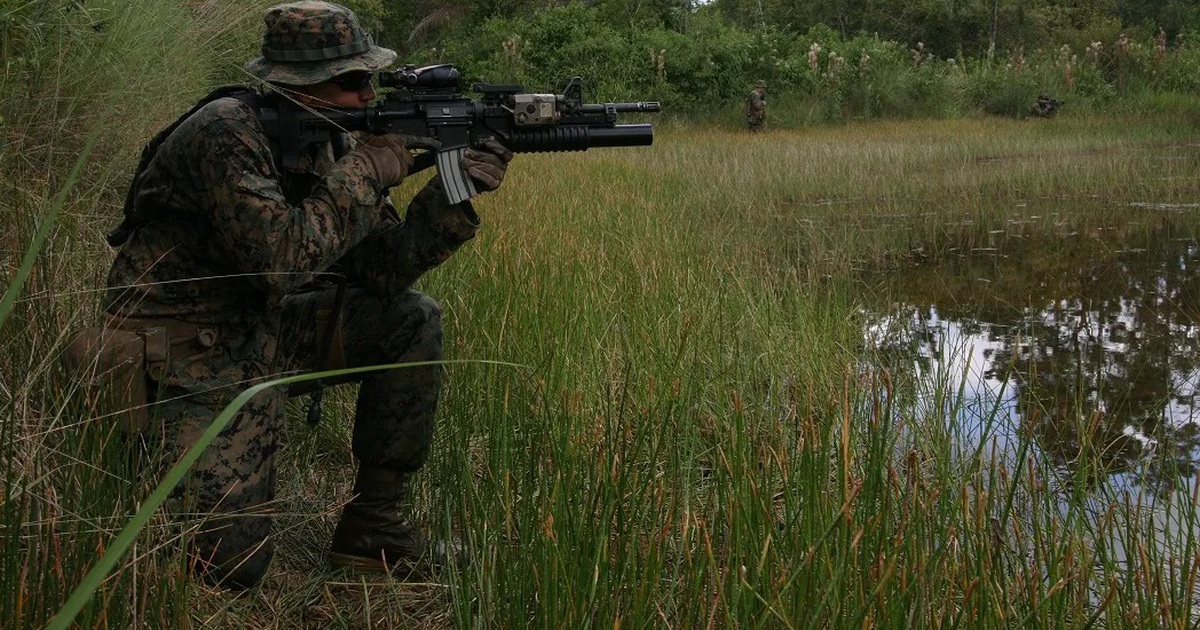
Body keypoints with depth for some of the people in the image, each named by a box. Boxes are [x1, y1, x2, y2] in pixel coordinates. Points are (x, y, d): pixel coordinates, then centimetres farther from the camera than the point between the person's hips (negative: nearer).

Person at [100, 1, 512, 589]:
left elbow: (378, 270, -1)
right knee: (231, 564, -14)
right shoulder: (226, 133, -23)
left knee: (412, 322, -5)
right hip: (186, 357, -8)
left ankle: (373, 525, 4)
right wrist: (368, 169, -23)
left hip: (261, 329, 8)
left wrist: (454, 191, -14)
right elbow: (282, 258, -33)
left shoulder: (326, 143, 2)